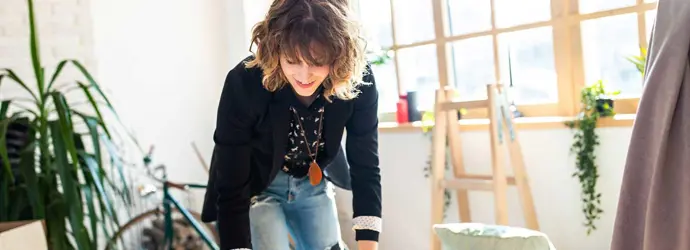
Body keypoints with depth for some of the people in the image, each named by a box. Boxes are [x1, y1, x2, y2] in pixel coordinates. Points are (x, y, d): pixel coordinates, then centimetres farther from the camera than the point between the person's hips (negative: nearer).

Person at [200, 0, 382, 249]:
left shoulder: (359, 82, -26)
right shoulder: (244, 84, -33)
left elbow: (365, 168, -18)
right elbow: (231, 188, -29)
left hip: (314, 185, 3)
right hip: (256, 188, -3)